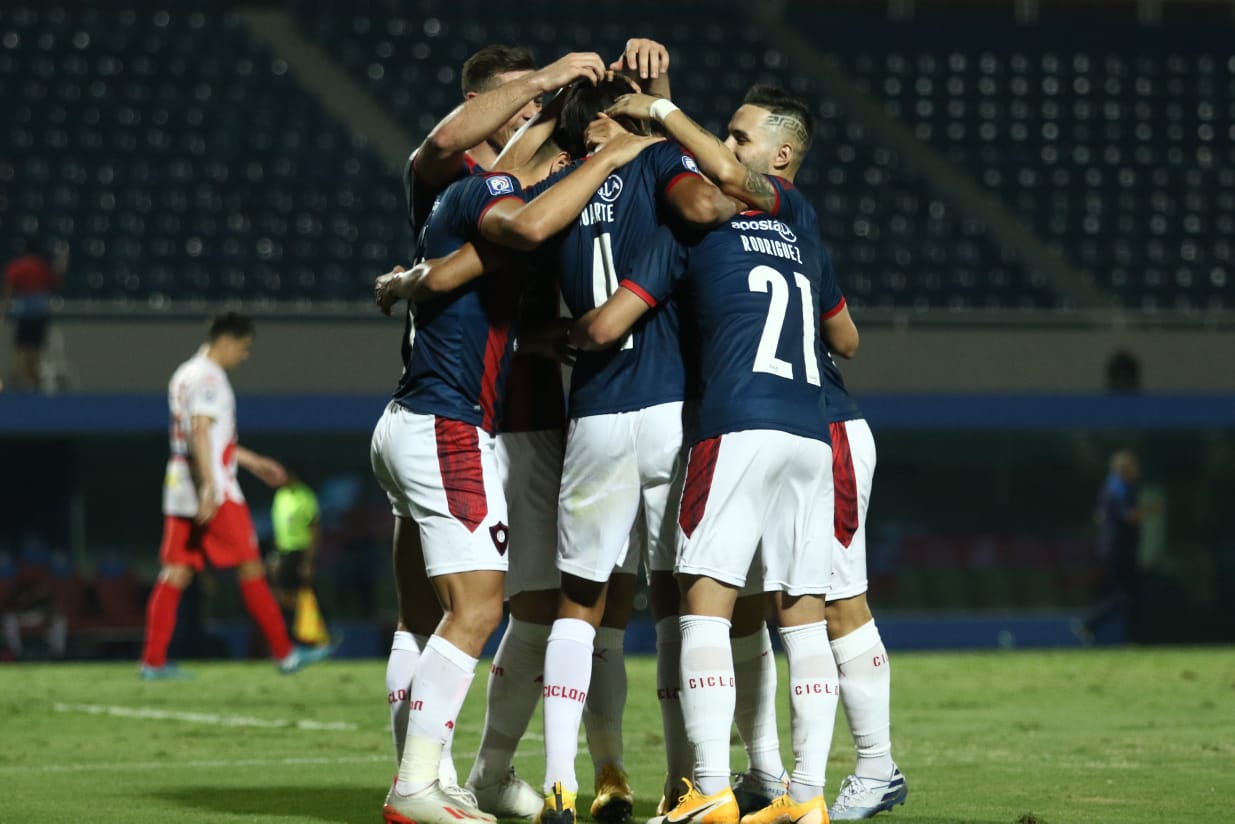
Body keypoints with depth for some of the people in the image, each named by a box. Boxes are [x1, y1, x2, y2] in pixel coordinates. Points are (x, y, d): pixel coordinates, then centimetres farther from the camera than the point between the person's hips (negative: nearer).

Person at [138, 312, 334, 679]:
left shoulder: (185, 374, 20)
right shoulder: (208, 378, -11)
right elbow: (200, 435, -22)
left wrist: (252, 461, 34)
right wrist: (210, 489, -28)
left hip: (179, 491, 9)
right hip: (216, 492, -9)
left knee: (176, 573, 3)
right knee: (251, 569, -1)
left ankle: (153, 660, -3)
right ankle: (285, 654, 4)